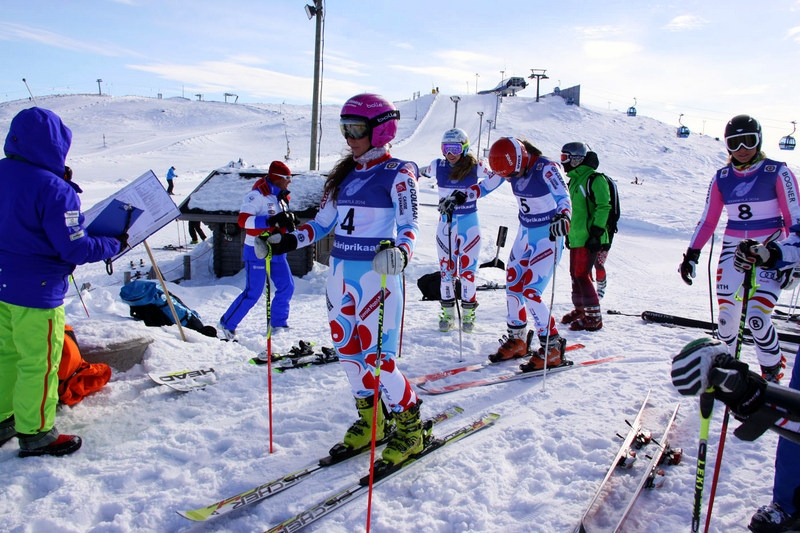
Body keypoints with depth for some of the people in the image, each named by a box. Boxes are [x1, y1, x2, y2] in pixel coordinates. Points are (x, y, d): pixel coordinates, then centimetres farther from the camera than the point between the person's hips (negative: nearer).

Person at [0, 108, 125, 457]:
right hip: (36, 291, -8)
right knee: (40, 362, 6)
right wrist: (115, 244, -6)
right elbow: (75, 249, -22)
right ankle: (36, 434, 20)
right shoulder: (54, 189, -23)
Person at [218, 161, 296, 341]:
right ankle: (226, 326, 6)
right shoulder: (256, 195, -15)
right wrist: (271, 221, -33)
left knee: (287, 286, 8)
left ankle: (278, 323, 24)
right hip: (257, 253, -8)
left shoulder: (280, 196, 12)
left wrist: (289, 220, -3)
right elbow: (243, 220, -24)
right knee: (253, 293, -7)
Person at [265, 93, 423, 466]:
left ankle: (409, 429, 14)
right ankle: (370, 422, 32)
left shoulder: (396, 174, -5)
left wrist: (400, 252, -38)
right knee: (347, 352, 12)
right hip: (340, 273, 7)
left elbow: (410, 225, -17)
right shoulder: (345, 174, 15)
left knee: (376, 359, -8)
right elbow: (323, 222, 17)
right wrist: (289, 241, 5)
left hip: (376, 274, -7)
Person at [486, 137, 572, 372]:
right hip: (525, 234, 7)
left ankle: (552, 349, 3)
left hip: (548, 237, -7)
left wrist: (563, 218, -56)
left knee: (531, 292, -12)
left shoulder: (546, 169, -22)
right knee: (512, 286, 8)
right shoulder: (511, 167, -4)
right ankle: (517, 340, 27)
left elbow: (564, 199, -35)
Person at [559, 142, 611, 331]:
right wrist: (569, 233, 24)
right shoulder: (574, 180, 17)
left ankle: (593, 317, -4)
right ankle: (580, 309, 27)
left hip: (589, 239, -9)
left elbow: (603, 207, -16)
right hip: (575, 237, 9)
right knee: (575, 275, 13)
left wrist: (596, 232, -19)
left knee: (582, 275, -10)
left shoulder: (595, 180, -10)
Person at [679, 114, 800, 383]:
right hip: (733, 253, 4)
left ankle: (772, 373, 9)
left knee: (757, 317, -16)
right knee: (726, 316, 2)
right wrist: (691, 254, 3)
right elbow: (708, 220, 9)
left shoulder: (776, 172, -5)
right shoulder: (721, 178, 5)